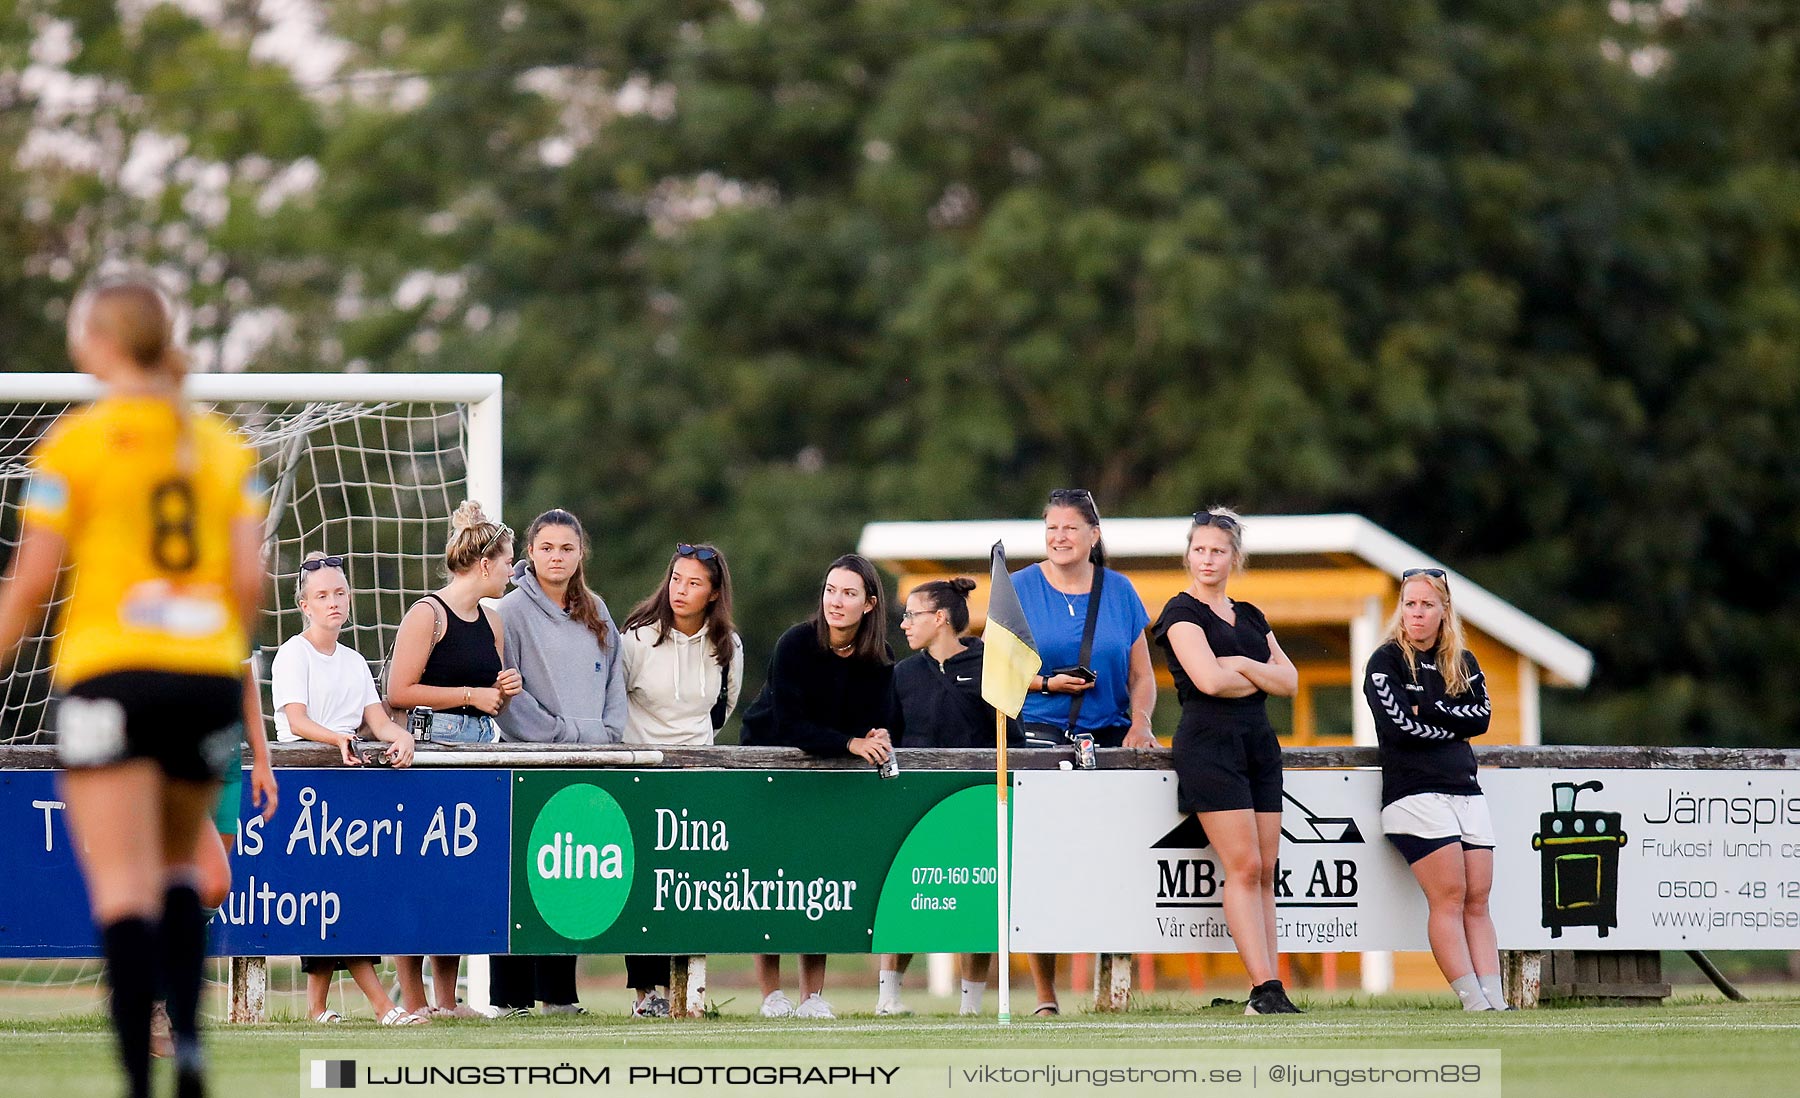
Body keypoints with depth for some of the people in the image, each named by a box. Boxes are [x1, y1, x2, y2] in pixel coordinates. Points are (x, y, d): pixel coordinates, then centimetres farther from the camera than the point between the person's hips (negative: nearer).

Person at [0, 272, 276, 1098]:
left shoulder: (74, 442, -3)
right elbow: (248, 579, 5)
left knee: (124, 888, -8)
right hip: (210, 675, 4)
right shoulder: (221, 444, 9)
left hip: (109, 669, -4)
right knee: (177, 867, 22)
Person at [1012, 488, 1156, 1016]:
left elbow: (1141, 675, 14)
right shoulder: (1020, 589, 8)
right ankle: (1045, 993, -7)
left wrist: (1140, 722, -5)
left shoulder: (1119, 592, 13)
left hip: (1107, 736, 2)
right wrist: (1046, 683, -10)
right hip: (1039, 735, -2)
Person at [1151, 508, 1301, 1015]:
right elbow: (1210, 679, -14)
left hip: (1259, 743, 6)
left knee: (1264, 871, 0)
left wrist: (1241, 665, -7)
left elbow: (1290, 682, 9)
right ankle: (1264, 988, -17)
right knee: (1243, 866, -13)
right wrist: (1261, 680, 2)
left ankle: (1267, 991, -2)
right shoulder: (1182, 613, 0)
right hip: (1209, 741, -6)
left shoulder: (1249, 617, 19)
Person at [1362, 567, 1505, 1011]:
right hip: (1415, 792, -6)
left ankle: (1496, 1001, -8)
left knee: (1477, 902, -2)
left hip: (1466, 789, 6)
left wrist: (1430, 711, -9)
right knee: (1449, 897, -14)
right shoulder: (1386, 661, 0)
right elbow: (1399, 727, -11)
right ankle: (1474, 1003, -19)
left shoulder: (1463, 663, 16)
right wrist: (1452, 728, -1)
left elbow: (1481, 717, 3)